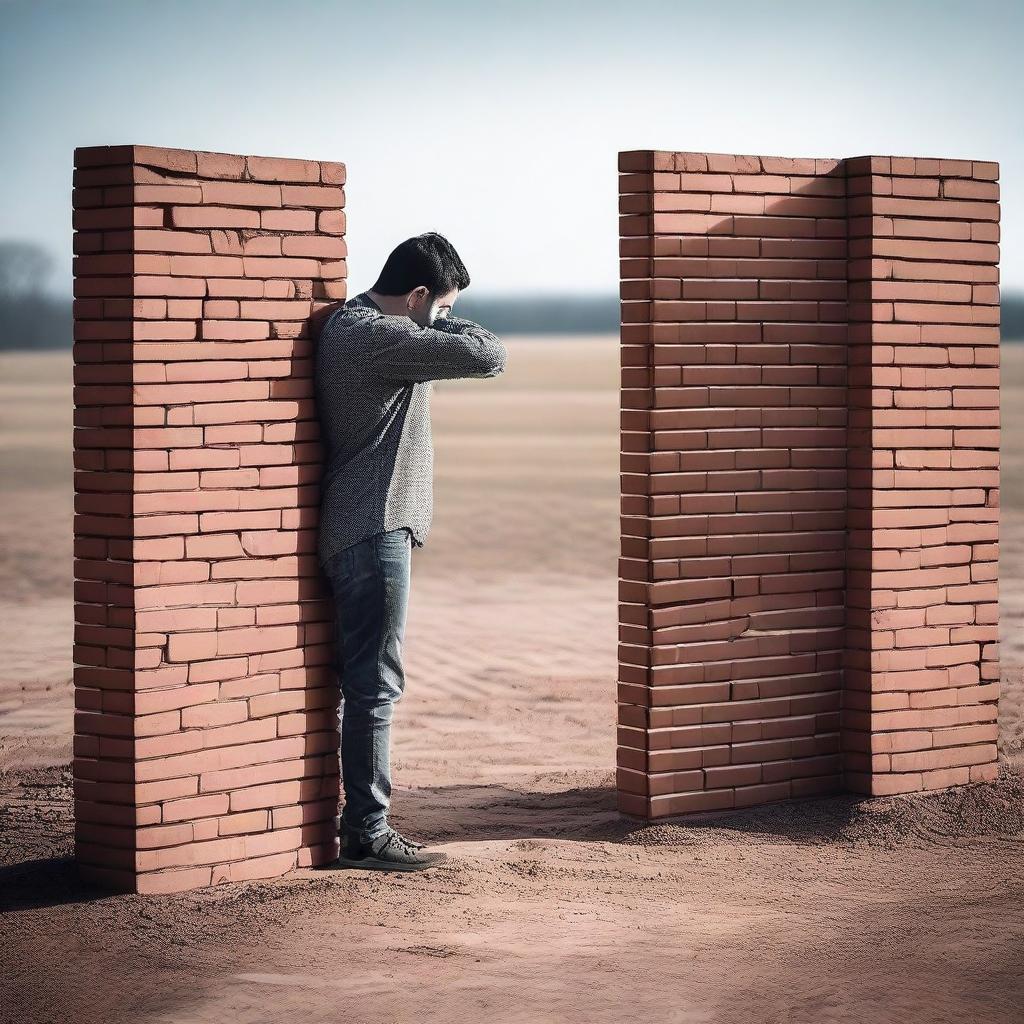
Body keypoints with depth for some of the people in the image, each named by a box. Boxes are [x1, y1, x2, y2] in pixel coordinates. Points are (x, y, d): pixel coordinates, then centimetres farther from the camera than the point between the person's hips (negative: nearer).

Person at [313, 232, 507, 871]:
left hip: (352, 532, 11)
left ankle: (354, 822, 21)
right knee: (376, 683, -7)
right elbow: (487, 357, -19)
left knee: (362, 681, 15)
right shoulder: (380, 337, -18)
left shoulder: (348, 325, 14)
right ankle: (367, 832, -4)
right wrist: (451, 325, -3)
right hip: (375, 531, -11)